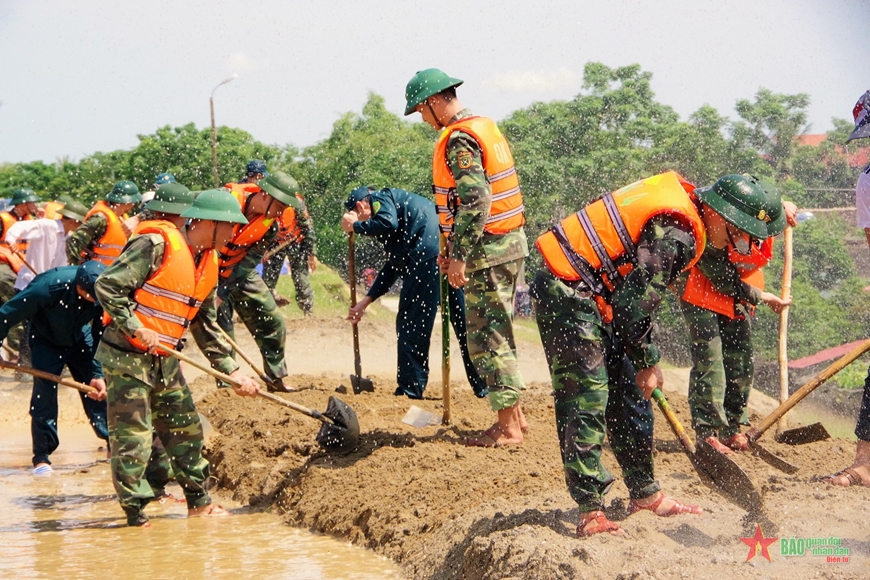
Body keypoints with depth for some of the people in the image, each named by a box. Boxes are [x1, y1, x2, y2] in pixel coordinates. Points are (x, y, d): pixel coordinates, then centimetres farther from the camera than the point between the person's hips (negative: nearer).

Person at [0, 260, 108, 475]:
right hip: (47, 341, -3)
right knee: (44, 394, -10)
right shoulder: (48, 287, -39)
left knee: (99, 390, -2)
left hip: (80, 338, 3)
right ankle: (42, 456, 0)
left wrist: (99, 374, -21)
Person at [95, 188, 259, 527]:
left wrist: (232, 372, 13)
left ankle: (199, 502, 24)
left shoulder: (209, 263, 10)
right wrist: (136, 329, -22)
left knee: (186, 429, 13)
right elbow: (108, 286, -19)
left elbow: (206, 327, 17)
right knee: (132, 437, -5)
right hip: (127, 356, -8)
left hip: (164, 360, 8)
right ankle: (135, 512, 3)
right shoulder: (156, 245, -17)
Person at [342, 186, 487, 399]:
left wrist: (355, 226, 2)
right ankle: (483, 386, 17)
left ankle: (411, 388, -1)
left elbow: (388, 224, -15)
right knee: (464, 323, 13)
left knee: (410, 324, -1)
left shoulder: (380, 199, 10)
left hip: (428, 255, -9)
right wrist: (366, 301, 39)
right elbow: (393, 265, 37)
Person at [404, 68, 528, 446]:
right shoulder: (485, 127, 16)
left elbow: (476, 201, -24)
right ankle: (514, 415, 23)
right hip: (510, 244, 10)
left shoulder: (459, 139, -15)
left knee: (486, 337, -5)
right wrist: (454, 248, 23)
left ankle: (507, 428, -2)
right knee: (498, 334, 17)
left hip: (488, 249, -10)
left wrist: (459, 256, -22)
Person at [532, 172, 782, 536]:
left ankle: (645, 495, 22)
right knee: (586, 398, -11)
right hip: (569, 293, -11)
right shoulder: (677, 234, -21)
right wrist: (647, 364, -7)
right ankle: (591, 512, -10)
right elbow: (635, 304, -21)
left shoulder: (680, 198, 10)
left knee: (628, 392, 14)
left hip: (593, 297, 11)